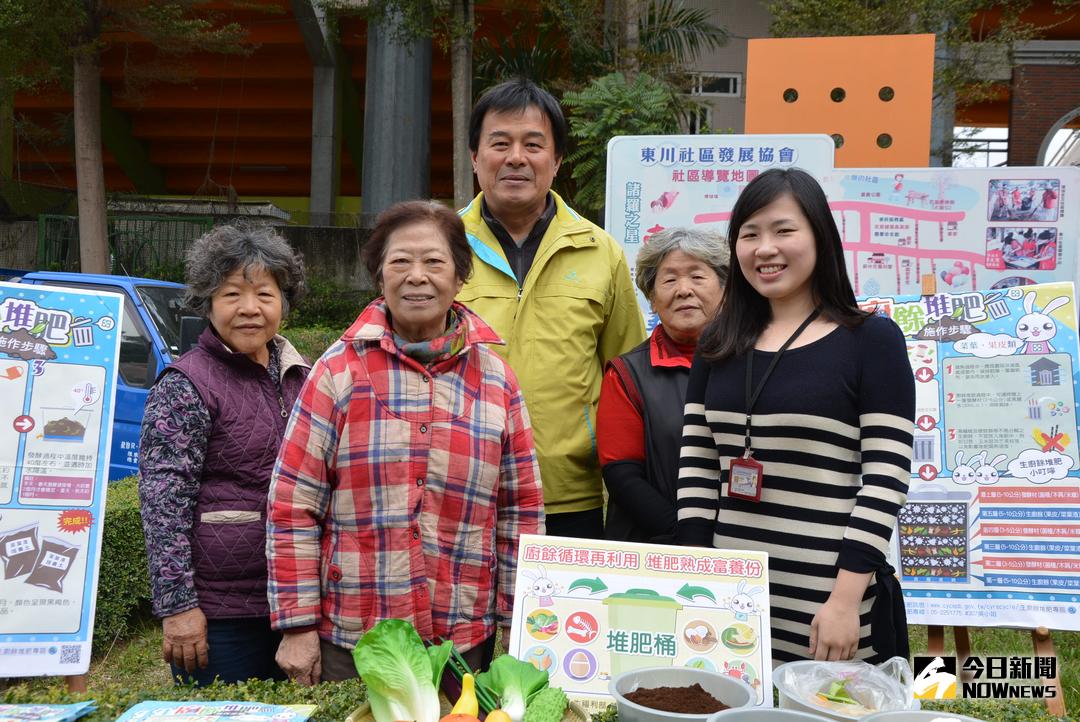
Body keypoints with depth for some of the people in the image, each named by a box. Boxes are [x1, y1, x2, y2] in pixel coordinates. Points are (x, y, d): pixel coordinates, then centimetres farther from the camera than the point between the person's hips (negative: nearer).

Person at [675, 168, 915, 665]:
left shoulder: (871, 340, -3)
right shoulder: (719, 345, 9)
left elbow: (885, 479, -8)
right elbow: (695, 468, 8)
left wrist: (847, 598, -13)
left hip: (828, 601, -3)